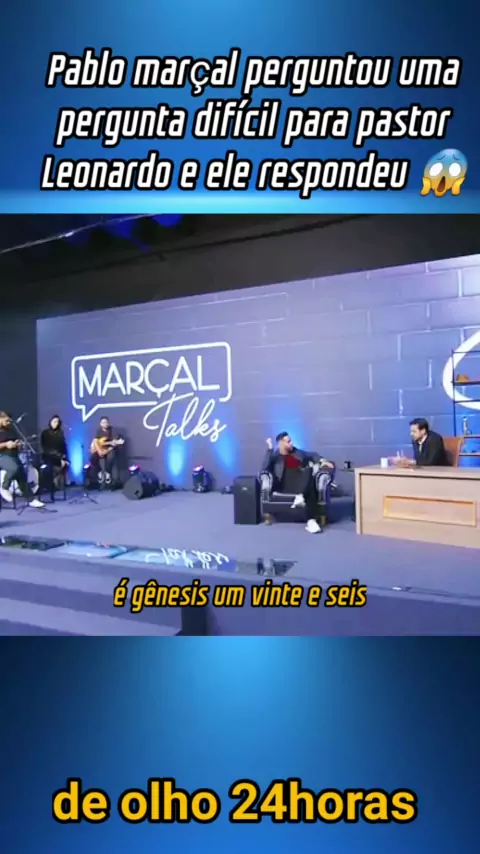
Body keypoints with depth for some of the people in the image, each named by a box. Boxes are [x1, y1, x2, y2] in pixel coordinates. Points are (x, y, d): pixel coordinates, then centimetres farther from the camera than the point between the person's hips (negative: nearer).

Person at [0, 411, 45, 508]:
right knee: (14, 468, -35)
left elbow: (18, 441, 22)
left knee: (22, 476, 0)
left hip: (13, 455, 7)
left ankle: (31, 500, 4)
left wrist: (18, 443, 0)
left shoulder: (10, 429, 13)